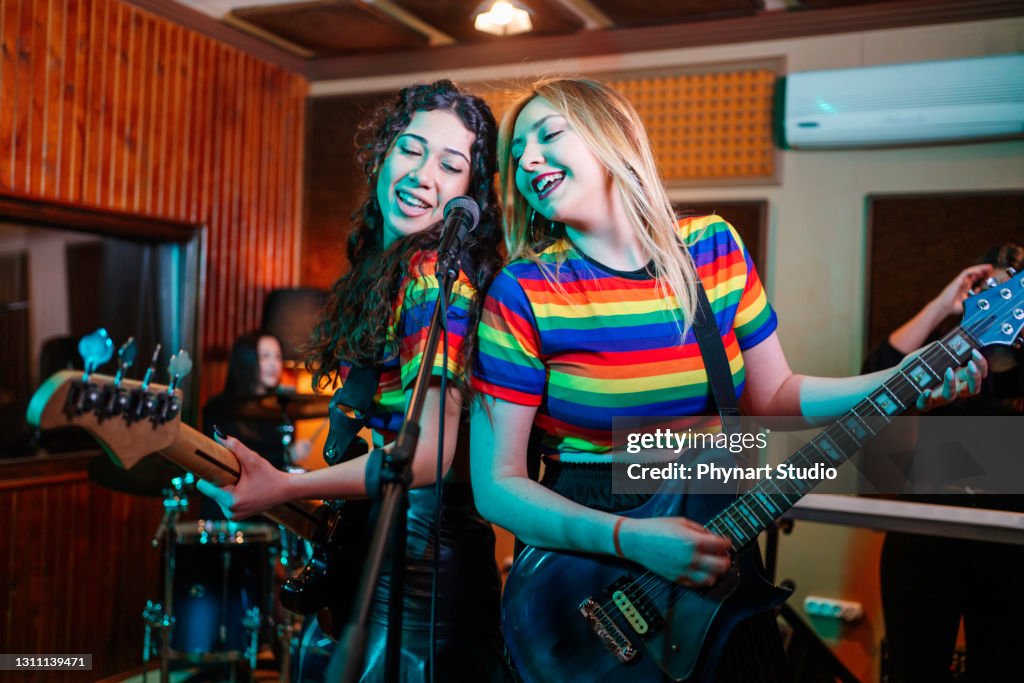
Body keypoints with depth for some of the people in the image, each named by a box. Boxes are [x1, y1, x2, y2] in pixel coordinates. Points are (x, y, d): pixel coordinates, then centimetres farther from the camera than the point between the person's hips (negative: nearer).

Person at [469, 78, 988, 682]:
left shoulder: (714, 248, -4)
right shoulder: (523, 292, -14)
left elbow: (773, 395, 5)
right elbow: (496, 484, -14)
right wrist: (627, 539, -25)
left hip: (713, 549, 4)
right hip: (582, 565, -3)